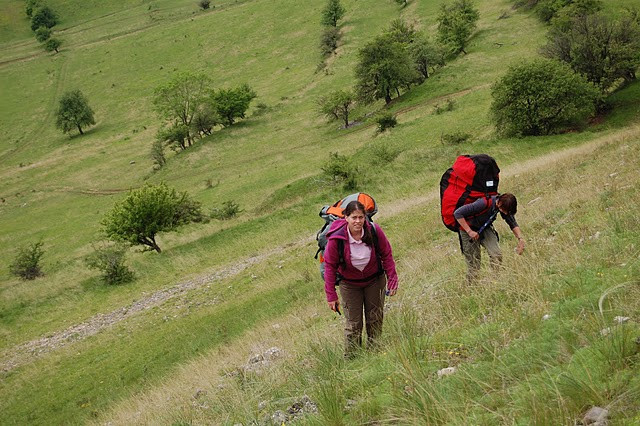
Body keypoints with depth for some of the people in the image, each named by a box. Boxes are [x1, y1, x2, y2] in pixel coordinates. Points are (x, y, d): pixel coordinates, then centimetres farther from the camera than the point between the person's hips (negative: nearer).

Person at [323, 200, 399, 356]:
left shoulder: (374, 231, -22)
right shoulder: (336, 239, -26)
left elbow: (387, 255, -8)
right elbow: (330, 266, -15)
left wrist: (392, 280, -8)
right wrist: (331, 295, -14)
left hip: (374, 280, 2)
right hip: (349, 284, -2)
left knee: (375, 320, 10)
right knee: (353, 323, -4)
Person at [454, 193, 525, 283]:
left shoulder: (505, 206, -16)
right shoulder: (484, 203, -36)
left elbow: (513, 224, 0)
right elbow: (457, 213, -34)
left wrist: (520, 239, -17)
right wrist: (469, 231, -32)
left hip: (485, 228, 5)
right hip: (468, 229, -5)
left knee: (497, 255, -14)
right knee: (473, 263, -6)